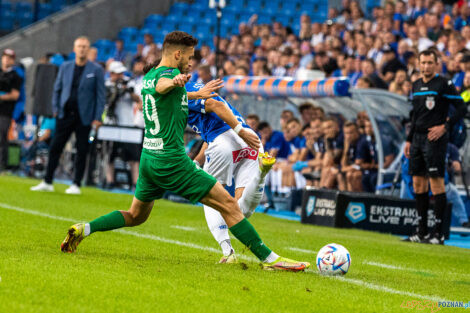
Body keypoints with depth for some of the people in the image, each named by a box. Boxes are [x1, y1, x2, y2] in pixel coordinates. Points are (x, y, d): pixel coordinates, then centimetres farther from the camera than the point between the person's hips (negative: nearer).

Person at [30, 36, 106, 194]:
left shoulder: (96, 70, -2)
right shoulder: (65, 67, 8)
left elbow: (101, 95, -1)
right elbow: (57, 89, 16)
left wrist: (97, 117, -6)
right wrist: (55, 109, 6)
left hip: (84, 117, -3)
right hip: (65, 115, 3)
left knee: (81, 151, 1)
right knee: (55, 148, 2)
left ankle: (76, 185, 9)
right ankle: (47, 182, 9)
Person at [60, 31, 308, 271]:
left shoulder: (147, 77, 16)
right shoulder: (169, 73, -12)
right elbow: (161, 85, -38)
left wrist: (194, 94, 50)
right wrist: (175, 81, -61)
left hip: (148, 158, 9)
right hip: (172, 160, -9)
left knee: (135, 216, 24)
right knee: (228, 204, -8)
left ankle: (84, 229, 7)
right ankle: (268, 258, -11)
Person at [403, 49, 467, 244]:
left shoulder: (444, 84, -7)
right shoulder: (416, 85, 15)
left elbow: (461, 108, -9)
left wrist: (445, 126, -17)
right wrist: (409, 140, 20)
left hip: (435, 139, -7)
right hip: (418, 139, 8)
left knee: (436, 182, -9)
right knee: (418, 183, 8)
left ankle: (438, 233, -7)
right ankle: (422, 231, 14)